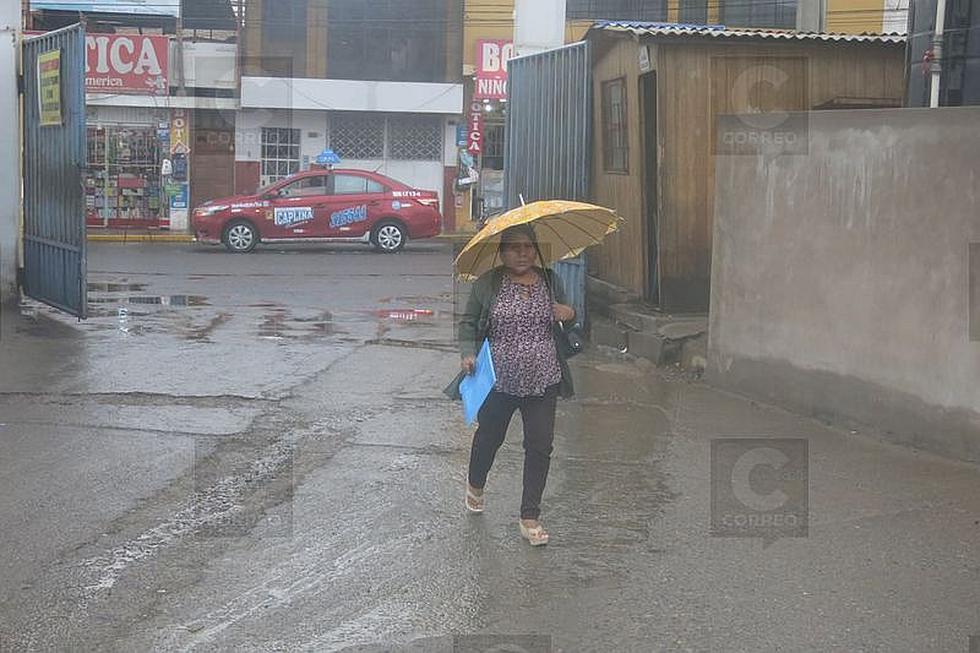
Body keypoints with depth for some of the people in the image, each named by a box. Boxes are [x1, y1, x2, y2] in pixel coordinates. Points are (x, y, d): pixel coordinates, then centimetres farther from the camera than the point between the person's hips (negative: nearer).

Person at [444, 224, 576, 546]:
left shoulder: (550, 281, 6)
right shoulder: (487, 285, -4)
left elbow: (564, 320, 20)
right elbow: (468, 323, 3)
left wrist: (570, 315, -3)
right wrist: (468, 353, -13)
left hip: (542, 381, 2)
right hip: (498, 381, -2)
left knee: (540, 447, 1)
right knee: (489, 437, 17)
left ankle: (530, 517, 12)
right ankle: (475, 486, 48)